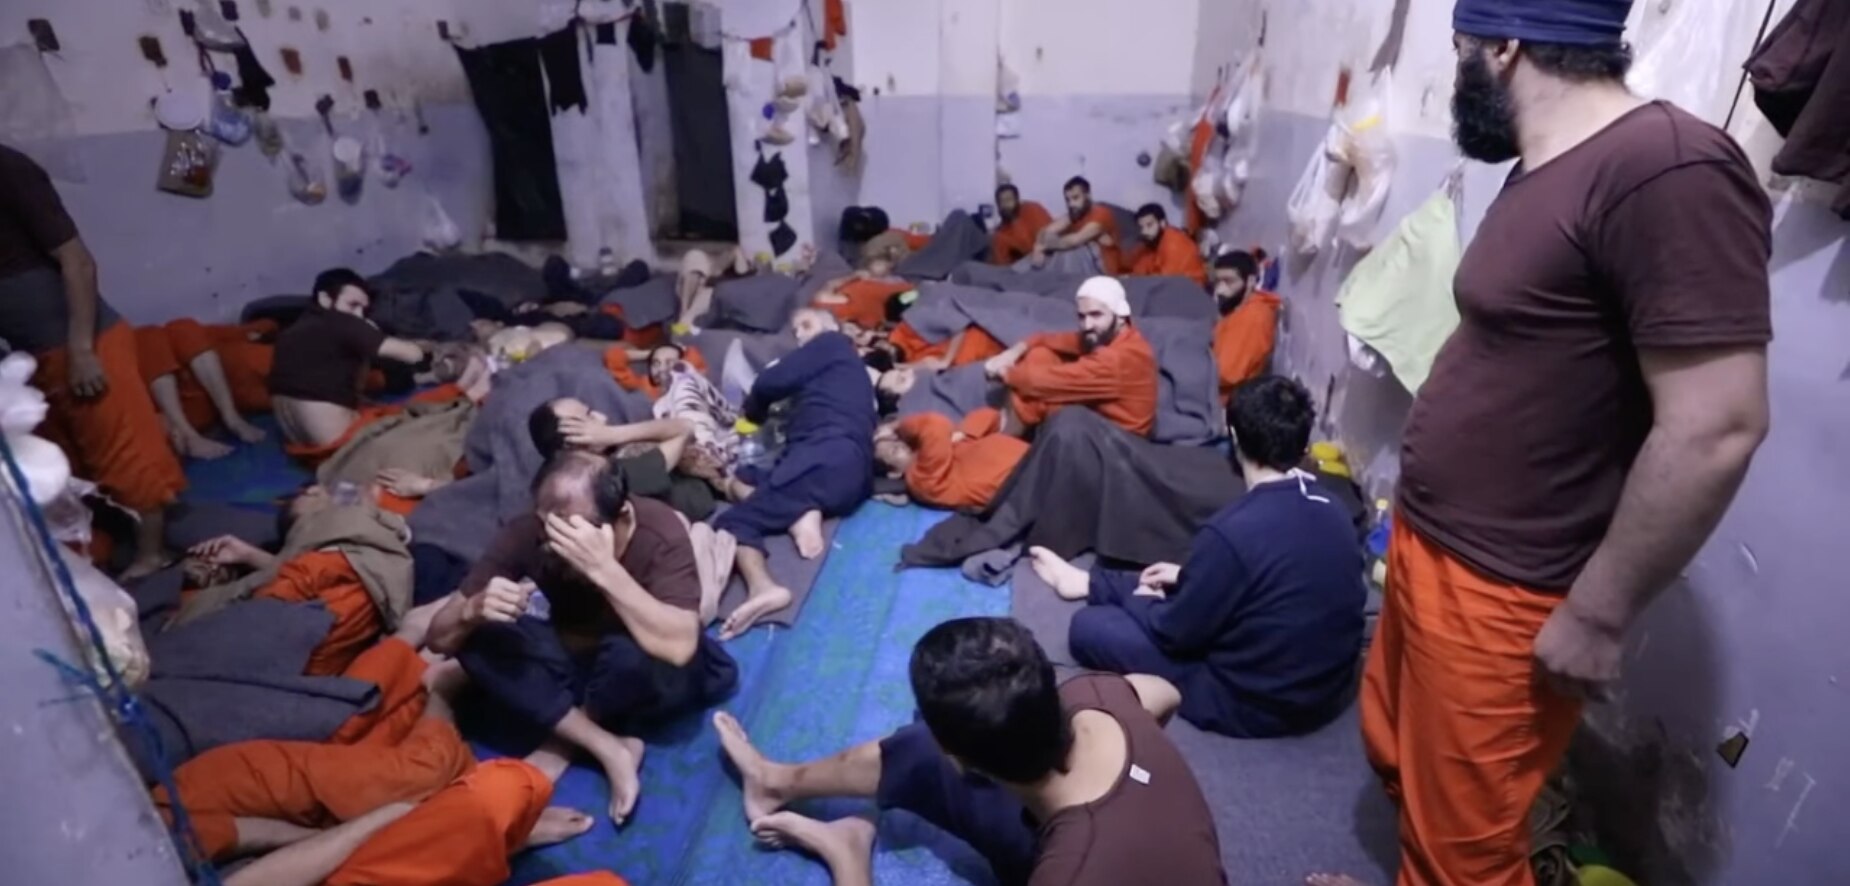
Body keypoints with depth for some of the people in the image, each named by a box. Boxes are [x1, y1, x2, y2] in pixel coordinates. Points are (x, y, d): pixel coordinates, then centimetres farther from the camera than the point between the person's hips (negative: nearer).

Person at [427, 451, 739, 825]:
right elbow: (439, 637, -15)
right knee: (480, 634, -22)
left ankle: (562, 739, -7)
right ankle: (610, 749, -19)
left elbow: (678, 649, -42)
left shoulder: (658, 533, -30)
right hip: (572, 660, 3)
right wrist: (474, 609, -38)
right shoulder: (526, 534, -21)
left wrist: (604, 569, -48)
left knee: (633, 657, -36)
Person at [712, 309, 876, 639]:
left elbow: (771, 382, 3)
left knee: (732, 521, -12)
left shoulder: (832, 344, 11)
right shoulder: (840, 366, 37)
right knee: (741, 480, 18)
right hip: (850, 473, 9)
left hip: (826, 458, -9)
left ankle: (763, 586, -39)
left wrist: (754, 412, 20)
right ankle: (801, 514, -9)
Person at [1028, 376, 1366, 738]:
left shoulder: (1234, 531, -29)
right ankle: (1090, 581, 44)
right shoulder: (1333, 510, -5)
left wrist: (1140, 601, 5)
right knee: (1165, 588, 25)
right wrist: (1188, 576, 18)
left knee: (1090, 625, -1)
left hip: (1257, 704, -7)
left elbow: (1176, 632, -17)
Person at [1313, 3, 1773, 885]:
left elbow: (1714, 430, -24)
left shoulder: (1667, 171, -21)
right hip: (1429, 551, 9)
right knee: (1397, 757, 25)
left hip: (1500, 598, -9)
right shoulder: (1544, 174, 9)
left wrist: (1598, 615, -18)